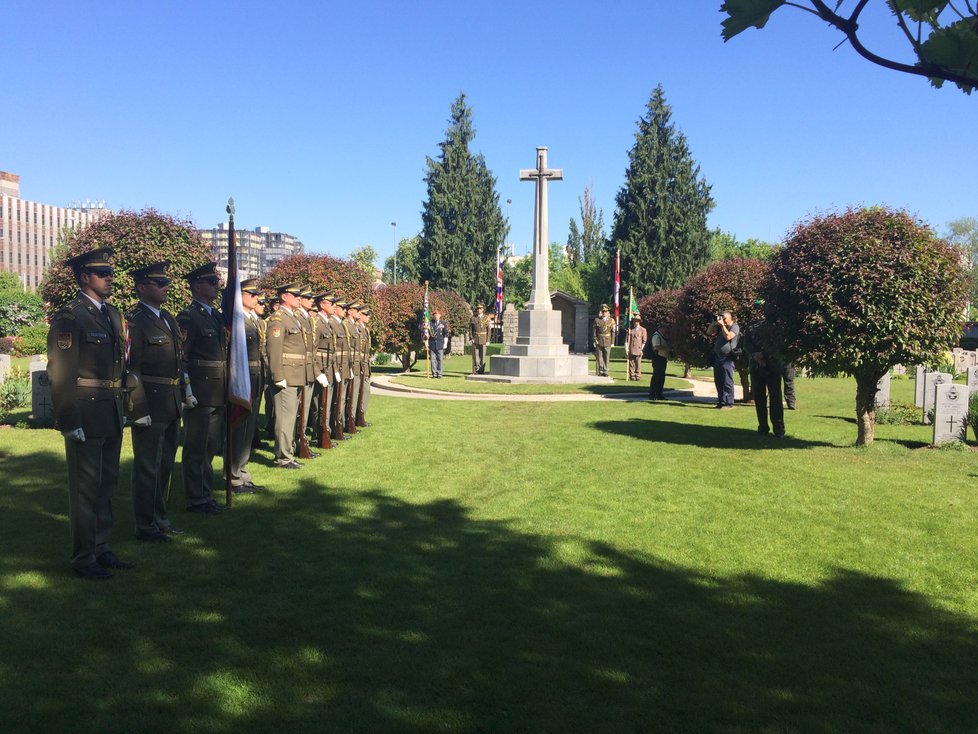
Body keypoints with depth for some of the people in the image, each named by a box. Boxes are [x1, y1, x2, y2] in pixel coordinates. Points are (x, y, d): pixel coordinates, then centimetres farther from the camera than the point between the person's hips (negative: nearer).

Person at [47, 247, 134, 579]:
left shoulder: (112, 314, 13)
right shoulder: (68, 317, -12)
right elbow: (60, 374, -16)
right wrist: (69, 422, -18)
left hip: (112, 415, 8)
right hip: (85, 417, -8)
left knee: (106, 484, 16)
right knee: (85, 488, 2)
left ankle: (101, 548, 29)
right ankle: (83, 558, 14)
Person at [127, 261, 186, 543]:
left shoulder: (168, 318, 13)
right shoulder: (135, 321, -13)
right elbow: (131, 369, -17)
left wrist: (182, 394, 16)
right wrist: (139, 409, -19)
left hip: (172, 404, 8)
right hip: (150, 404, -8)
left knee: (165, 464, 17)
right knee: (148, 466, 2)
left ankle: (159, 518, 31)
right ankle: (145, 525, 15)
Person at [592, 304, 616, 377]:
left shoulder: (611, 320, 6)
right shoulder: (597, 320, 5)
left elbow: (613, 332, 5)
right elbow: (594, 331, 5)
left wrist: (612, 342, 0)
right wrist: (594, 340, -5)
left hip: (607, 342, 0)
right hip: (599, 342, 0)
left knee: (606, 358, 1)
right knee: (599, 358, 0)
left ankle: (605, 372, 7)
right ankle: (600, 372, 6)